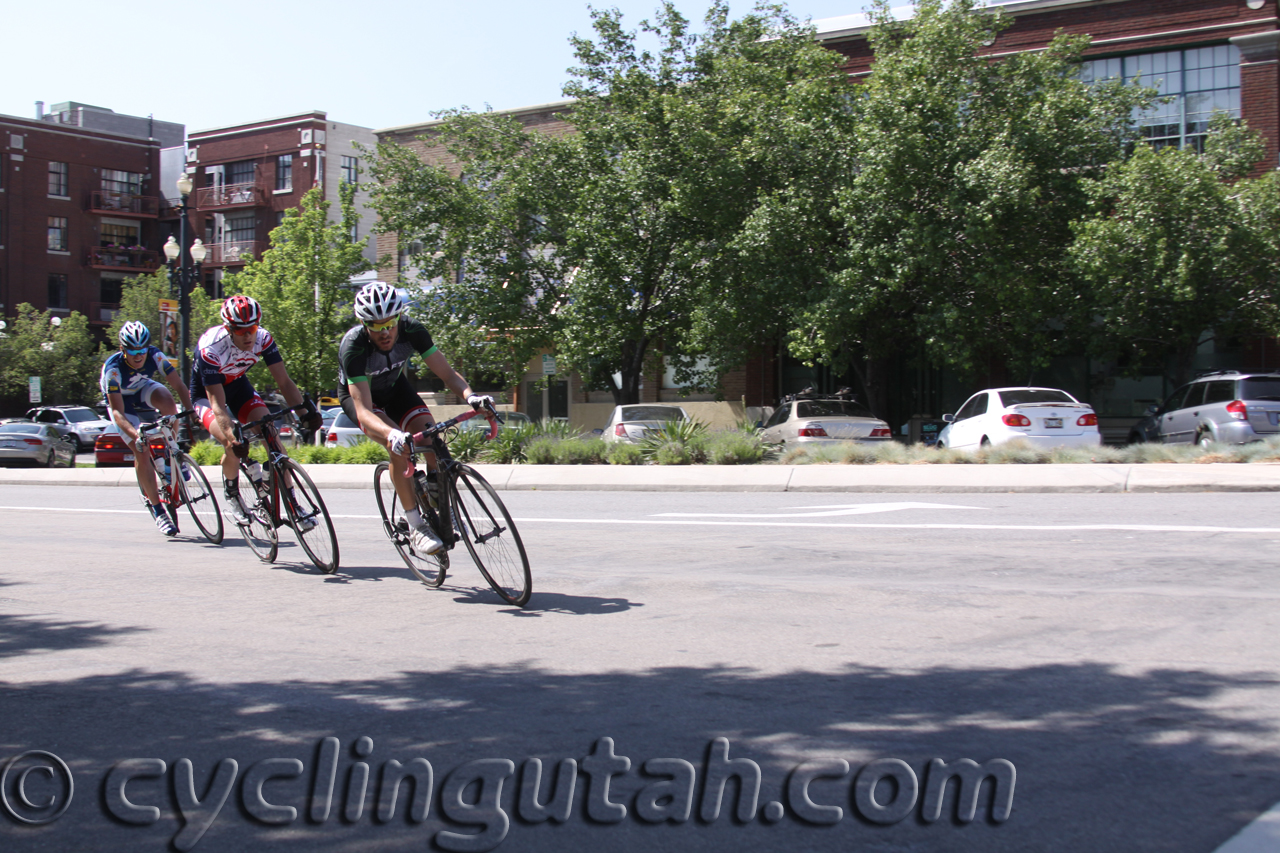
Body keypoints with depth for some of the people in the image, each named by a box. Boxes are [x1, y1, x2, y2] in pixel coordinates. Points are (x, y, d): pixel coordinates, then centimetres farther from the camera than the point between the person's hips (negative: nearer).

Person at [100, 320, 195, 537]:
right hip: (121, 402, -2)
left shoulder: (155, 356, -28)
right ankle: (158, 511, -9)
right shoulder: (113, 368, -35)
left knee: (166, 400, -35)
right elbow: (117, 411, -39)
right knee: (141, 452, -17)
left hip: (143, 390, 2)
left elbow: (179, 385, -26)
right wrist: (134, 433, -55)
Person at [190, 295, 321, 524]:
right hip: (205, 393, -4)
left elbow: (284, 381, -22)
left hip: (237, 385, 4)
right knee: (235, 446, -27)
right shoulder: (211, 347, -35)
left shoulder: (263, 339, -24)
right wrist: (232, 436, -53)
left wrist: (305, 410, -39)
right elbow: (217, 403, -37)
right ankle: (232, 494, 3)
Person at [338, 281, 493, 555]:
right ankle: (415, 526, -21)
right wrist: (392, 435, -62)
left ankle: (435, 489, 3)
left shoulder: (411, 330, -28)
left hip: (394, 387, 3)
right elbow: (364, 411, -43)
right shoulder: (353, 346, -37)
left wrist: (469, 394, -48)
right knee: (399, 447, -28)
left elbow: (447, 373, -27)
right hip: (358, 395, -3)